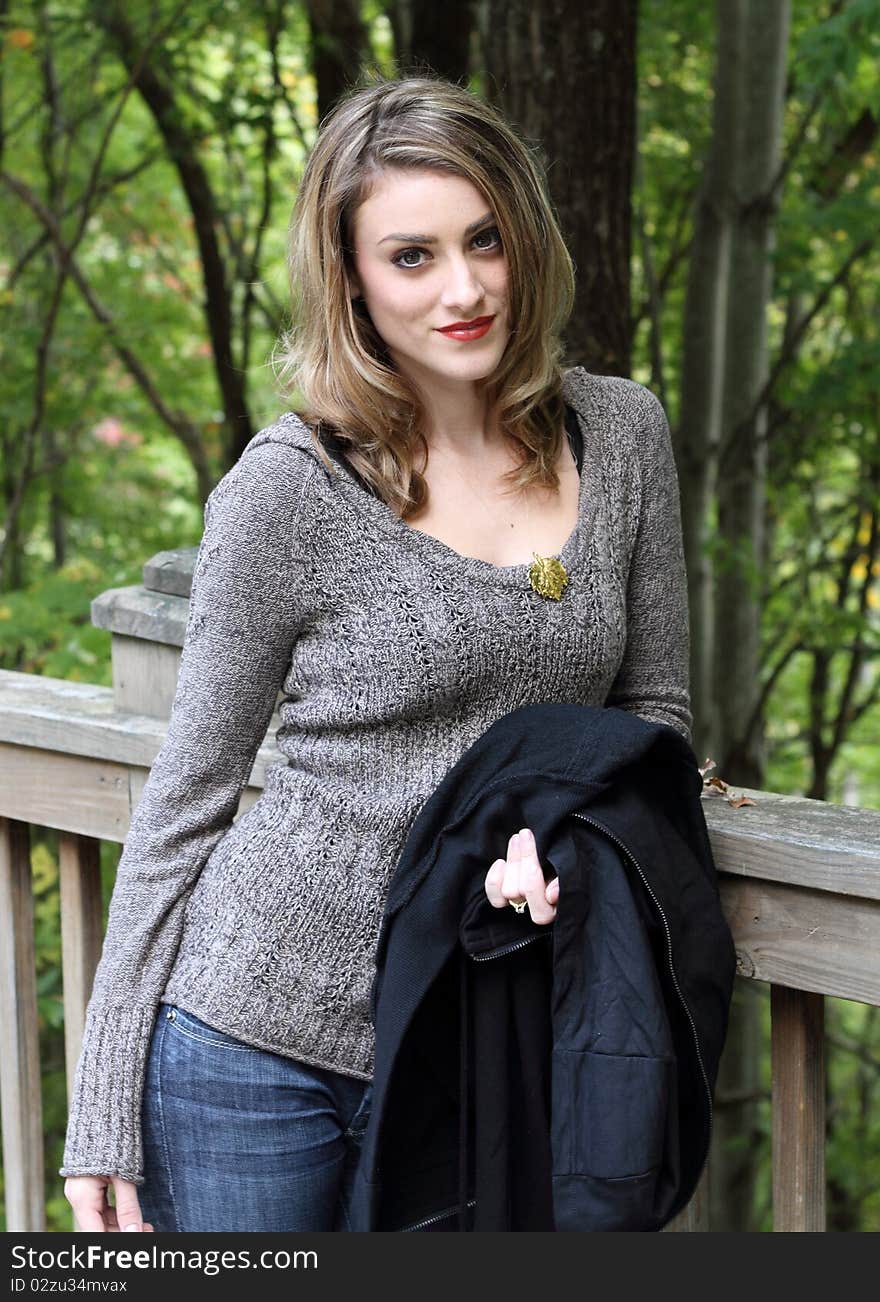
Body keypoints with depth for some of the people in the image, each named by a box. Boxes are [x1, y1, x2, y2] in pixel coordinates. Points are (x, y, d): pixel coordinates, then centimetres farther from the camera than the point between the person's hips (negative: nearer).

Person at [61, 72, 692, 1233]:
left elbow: (654, 709, 11)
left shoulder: (621, 435, 1)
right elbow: (188, 792, -4)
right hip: (259, 1040, -3)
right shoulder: (287, 491, -11)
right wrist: (107, 1114, -5)